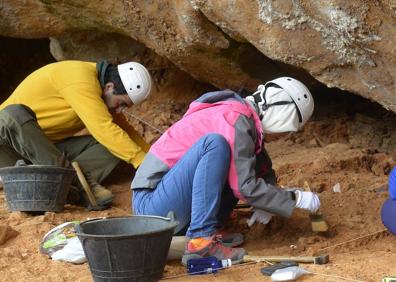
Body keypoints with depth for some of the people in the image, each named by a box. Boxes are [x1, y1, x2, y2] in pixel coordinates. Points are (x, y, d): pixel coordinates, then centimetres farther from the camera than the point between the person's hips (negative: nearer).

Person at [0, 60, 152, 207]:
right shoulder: (80, 78, -22)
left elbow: (124, 129, 15)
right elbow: (103, 129, -30)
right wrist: (140, 159, -29)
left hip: (50, 147, 7)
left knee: (115, 147, -10)